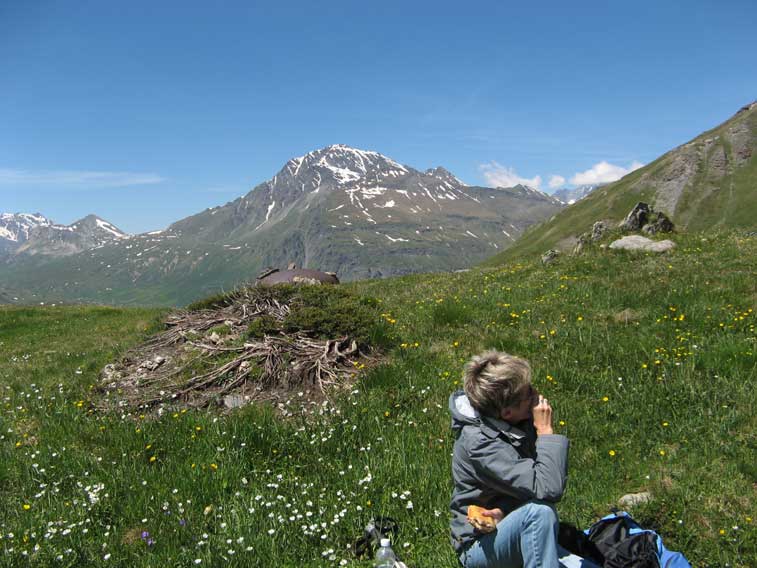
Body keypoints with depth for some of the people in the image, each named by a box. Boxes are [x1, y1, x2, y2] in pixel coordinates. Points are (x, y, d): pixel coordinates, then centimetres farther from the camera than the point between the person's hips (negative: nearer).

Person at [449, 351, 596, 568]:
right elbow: (547, 489, -33)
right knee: (540, 511, -33)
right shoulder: (479, 444, -26)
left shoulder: (522, 423, -4)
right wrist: (546, 431, -22)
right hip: (480, 546, -5)